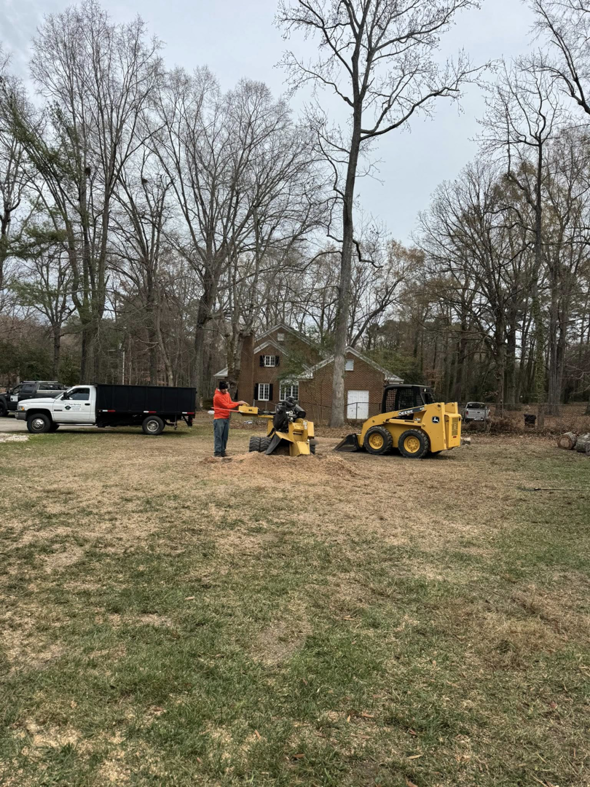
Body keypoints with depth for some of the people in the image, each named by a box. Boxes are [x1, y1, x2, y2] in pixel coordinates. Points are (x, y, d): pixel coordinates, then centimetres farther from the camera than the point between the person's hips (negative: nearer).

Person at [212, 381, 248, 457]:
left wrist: (239, 403, 0)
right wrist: (238, 403, -15)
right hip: (219, 418, -7)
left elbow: (230, 403, 16)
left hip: (226, 418, 7)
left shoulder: (227, 393, 10)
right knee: (218, 436, -6)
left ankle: (222, 451, 13)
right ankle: (217, 452, -3)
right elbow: (227, 406, -17)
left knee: (225, 436, 7)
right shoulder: (217, 396, -15)